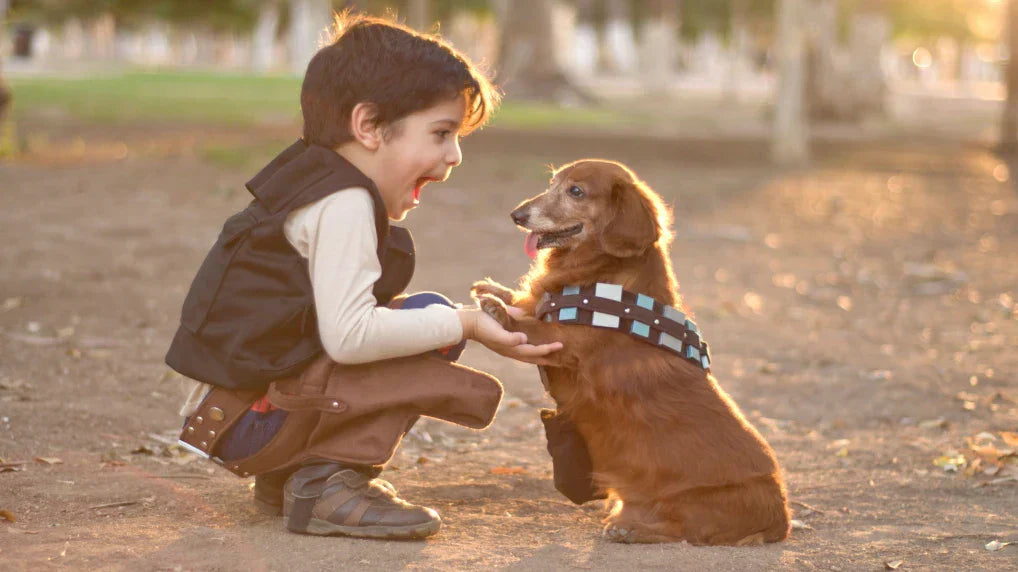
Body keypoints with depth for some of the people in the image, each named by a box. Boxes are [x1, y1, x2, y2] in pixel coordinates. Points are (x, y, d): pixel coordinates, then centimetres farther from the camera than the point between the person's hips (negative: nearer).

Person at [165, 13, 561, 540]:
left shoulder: (313, 177, 14)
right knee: (433, 326, -18)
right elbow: (348, 336, -29)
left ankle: (288, 475, 13)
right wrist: (463, 324, -19)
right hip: (246, 417, -10)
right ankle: (323, 484, -15)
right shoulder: (343, 205, -18)